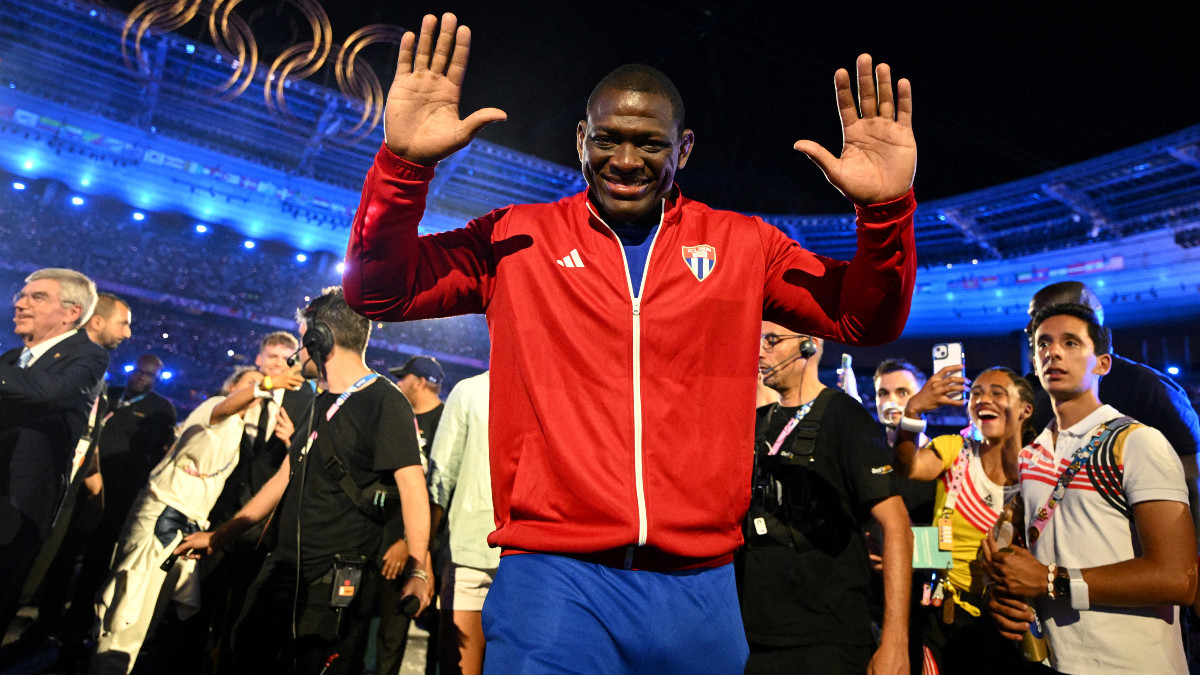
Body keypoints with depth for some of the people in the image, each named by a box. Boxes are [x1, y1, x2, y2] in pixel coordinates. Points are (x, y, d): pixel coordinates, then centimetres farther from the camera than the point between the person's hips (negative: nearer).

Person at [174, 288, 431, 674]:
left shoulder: (385, 401, -12)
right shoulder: (323, 404, 17)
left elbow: (411, 485, -21)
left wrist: (417, 569, -30)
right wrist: (219, 537, 25)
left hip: (336, 586, -8)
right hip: (283, 573, 9)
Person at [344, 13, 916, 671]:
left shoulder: (742, 245, 7)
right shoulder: (517, 238, 4)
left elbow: (865, 319, 9)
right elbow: (378, 291, 2)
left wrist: (886, 211, -9)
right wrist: (405, 164, -14)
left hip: (701, 585, 2)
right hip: (551, 577, -1)